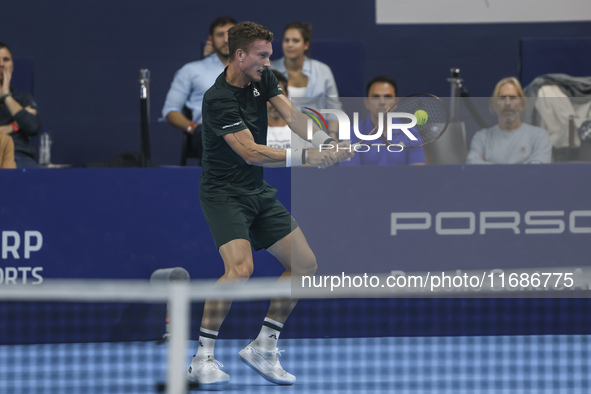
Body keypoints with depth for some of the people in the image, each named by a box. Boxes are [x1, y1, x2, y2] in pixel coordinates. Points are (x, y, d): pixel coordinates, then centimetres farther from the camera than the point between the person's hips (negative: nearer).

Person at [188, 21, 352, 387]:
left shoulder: (263, 79, 3)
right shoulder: (219, 99, -22)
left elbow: (292, 115, -8)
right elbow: (250, 152, -27)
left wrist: (328, 143, -26)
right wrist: (307, 157, -32)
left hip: (259, 192, 8)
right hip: (223, 193, -8)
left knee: (305, 264, 3)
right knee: (241, 267, -28)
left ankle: (263, 348, 13)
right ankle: (203, 359, -17)